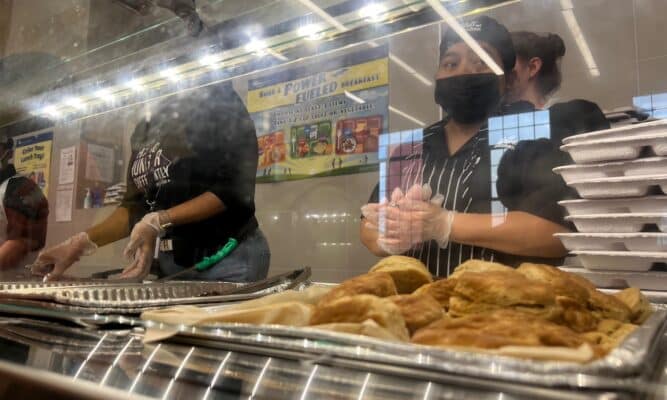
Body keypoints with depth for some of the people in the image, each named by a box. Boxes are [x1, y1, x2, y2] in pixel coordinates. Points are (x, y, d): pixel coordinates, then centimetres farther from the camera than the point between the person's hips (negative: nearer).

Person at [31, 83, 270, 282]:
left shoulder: (217, 99, -5)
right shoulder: (143, 130, 13)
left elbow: (235, 189, -14)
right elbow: (136, 204, 13)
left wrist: (160, 221, -22)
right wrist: (82, 243, 0)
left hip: (230, 256, -5)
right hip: (171, 262, 6)